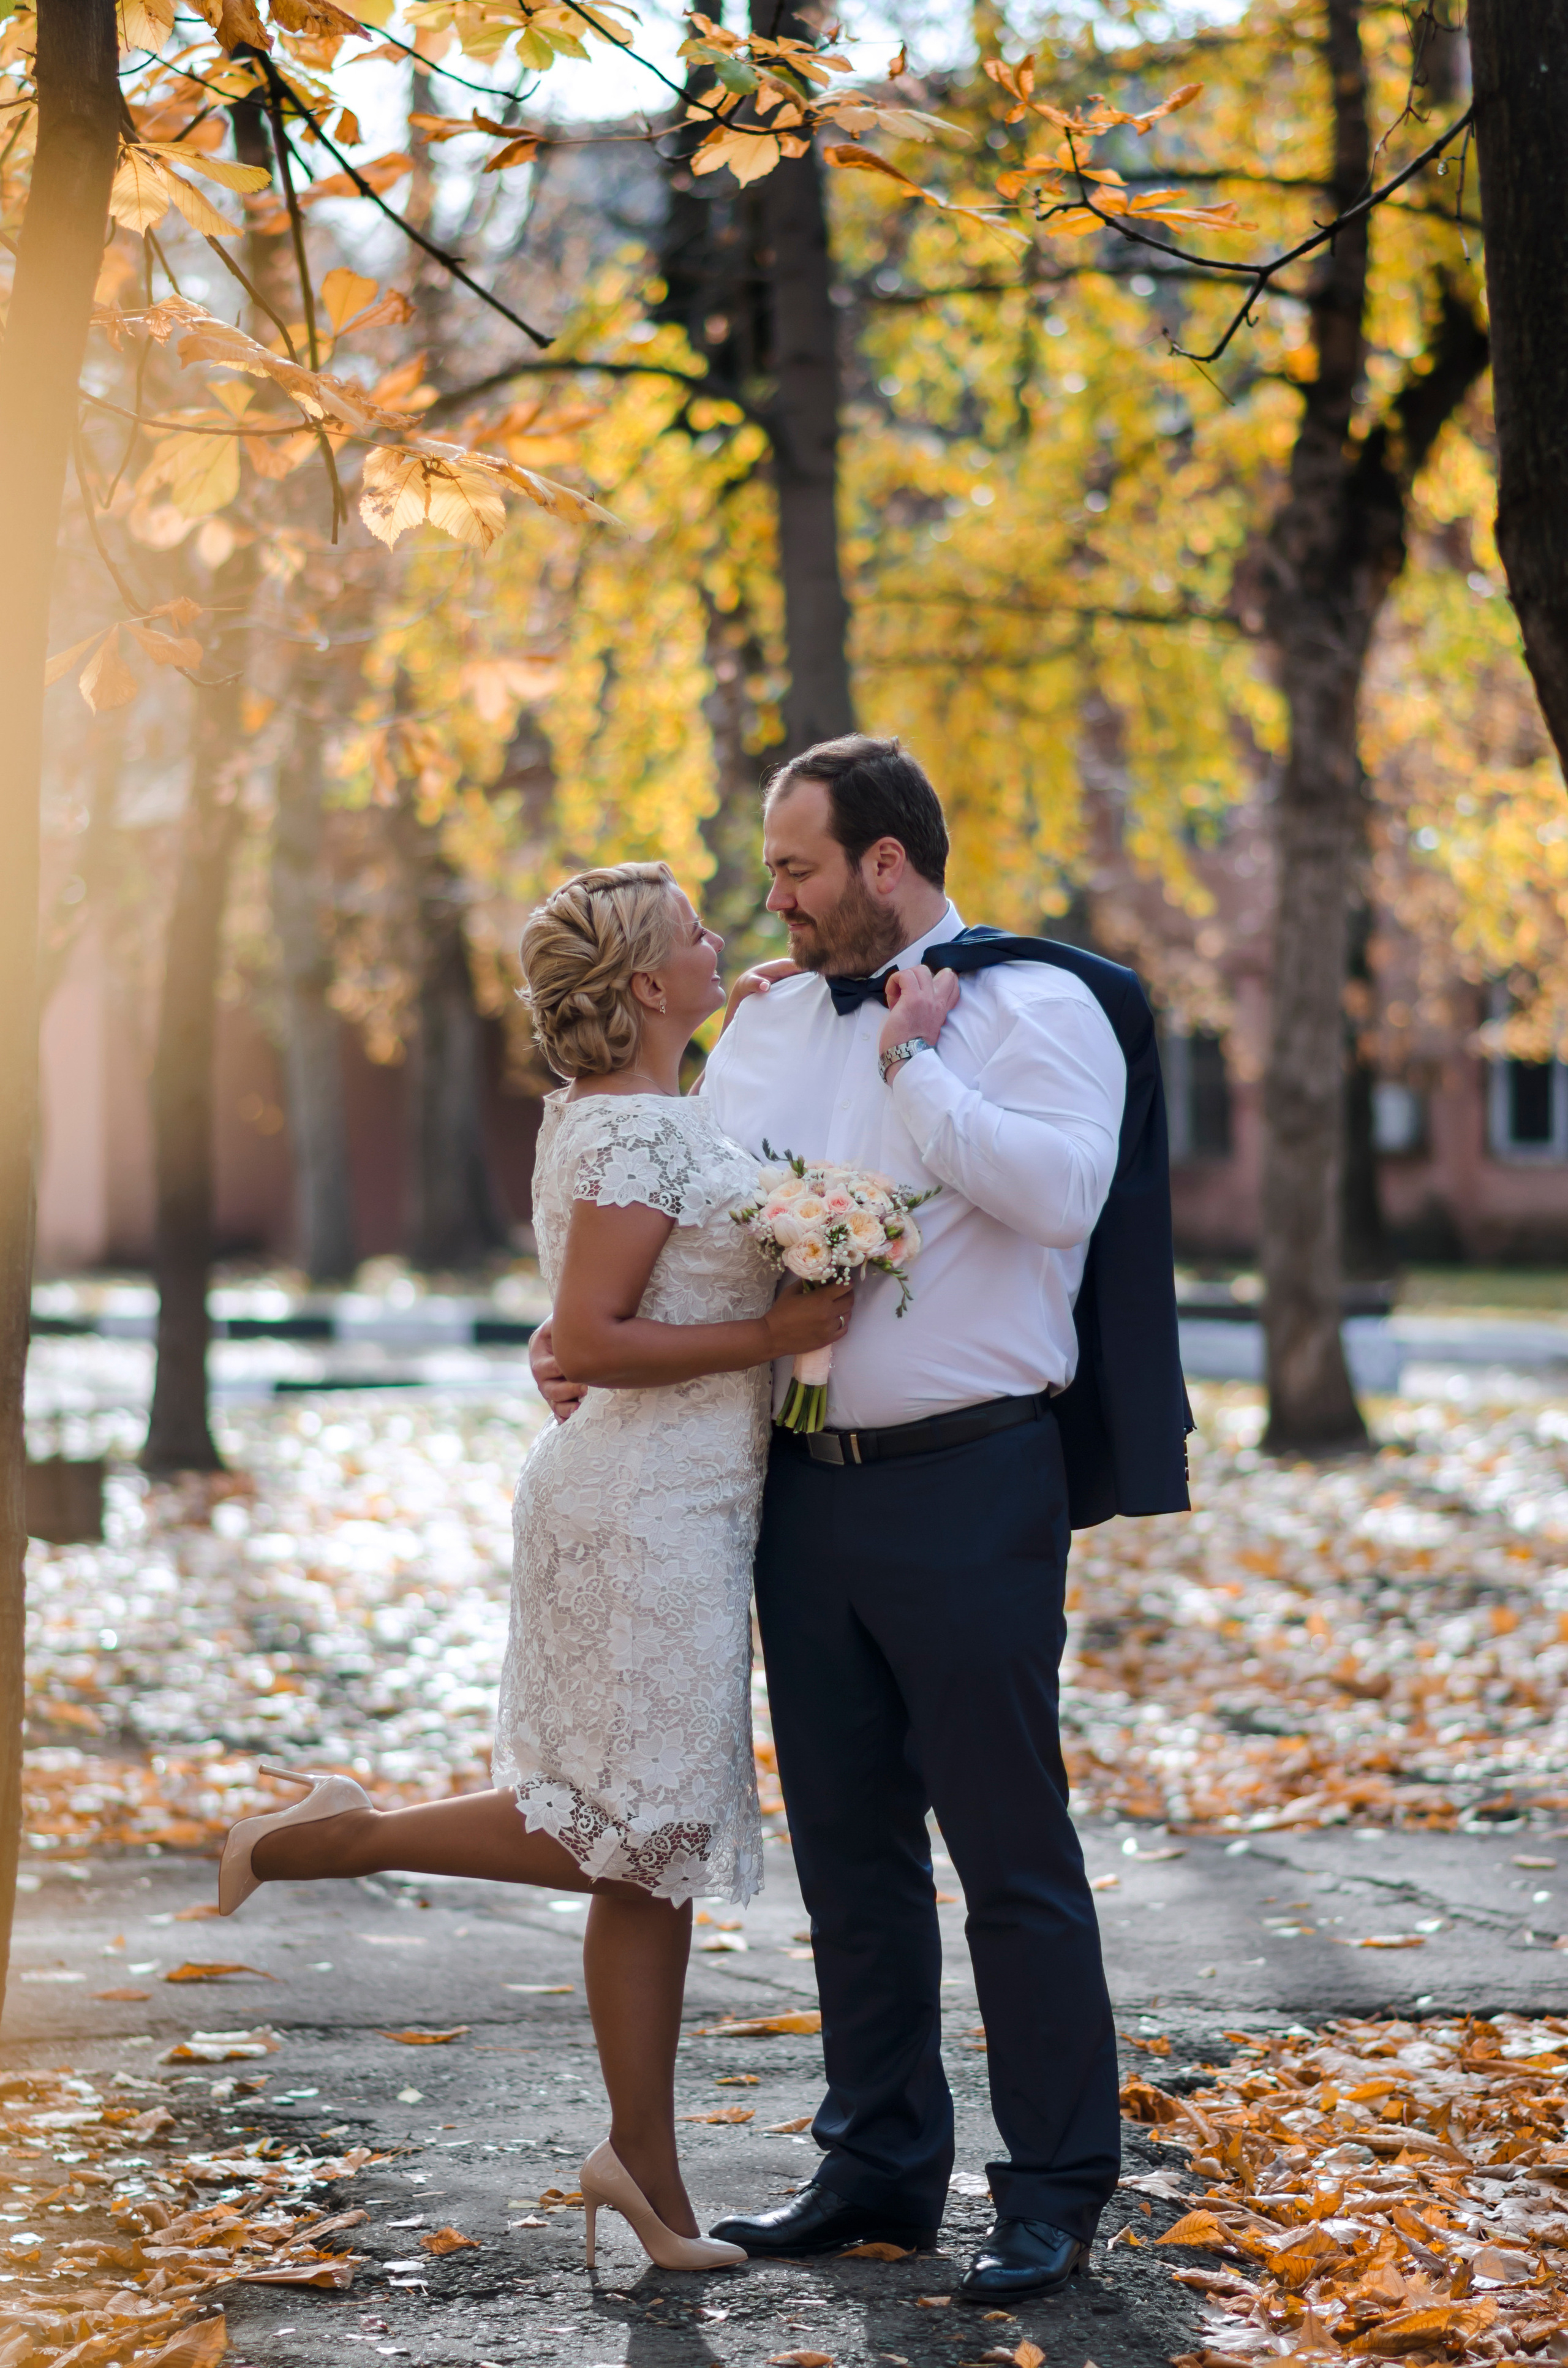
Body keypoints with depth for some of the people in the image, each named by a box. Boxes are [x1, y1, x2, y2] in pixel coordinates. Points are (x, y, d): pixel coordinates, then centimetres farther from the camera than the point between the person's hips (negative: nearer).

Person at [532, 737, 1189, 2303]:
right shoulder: (766, 1017, 13)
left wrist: (913, 1062, -17)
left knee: (1009, 1849, -1)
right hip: (803, 1484, 7)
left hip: (967, 1487, -7)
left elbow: (1062, 1190, -23)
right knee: (848, 1846, 14)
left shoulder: (1031, 1005, -7)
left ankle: (1056, 2196, 8)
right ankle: (880, 2166, 26)